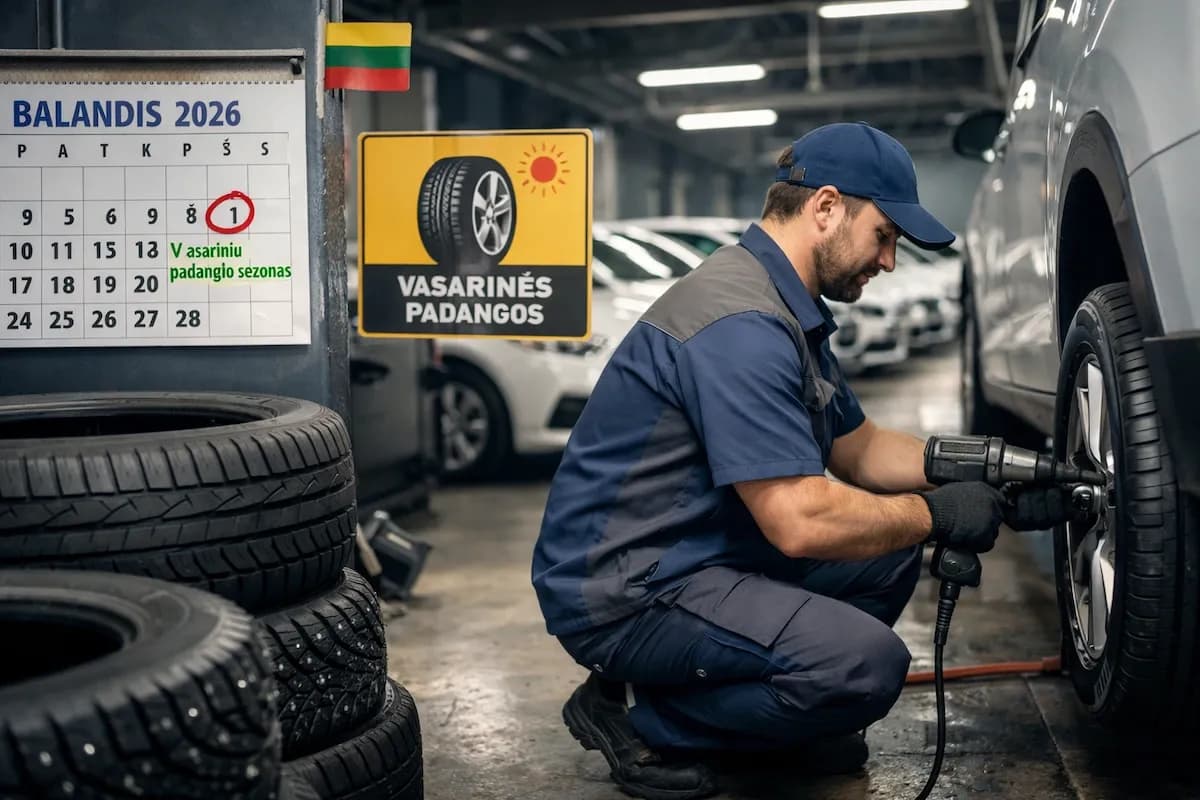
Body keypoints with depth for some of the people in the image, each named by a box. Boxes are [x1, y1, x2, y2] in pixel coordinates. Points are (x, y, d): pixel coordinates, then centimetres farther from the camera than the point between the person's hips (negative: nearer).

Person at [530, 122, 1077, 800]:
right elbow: (800, 521, -27)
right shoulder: (740, 323, -23)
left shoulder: (793, 312, 12)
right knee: (868, 664, -23)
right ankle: (638, 720, -5)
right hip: (620, 590, -10)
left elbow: (859, 449, 20)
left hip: (701, 553, 10)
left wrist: (990, 478, 7)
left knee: (891, 548, 8)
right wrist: (938, 514, -12)